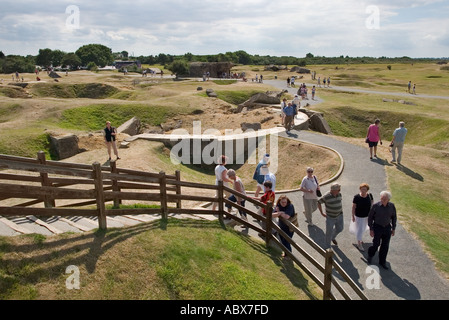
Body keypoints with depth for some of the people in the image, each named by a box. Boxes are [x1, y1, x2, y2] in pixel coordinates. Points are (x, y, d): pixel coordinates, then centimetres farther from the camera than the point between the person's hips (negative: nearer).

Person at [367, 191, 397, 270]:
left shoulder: (392, 206, -9)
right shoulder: (376, 206, -17)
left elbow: (394, 217, 6)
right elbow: (370, 217, -8)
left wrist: (394, 228, 7)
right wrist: (371, 229, -9)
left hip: (387, 228, 3)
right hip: (377, 227, -3)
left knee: (385, 246, 8)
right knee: (376, 244, 4)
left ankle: (382, 262, 26)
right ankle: (370, 255, 35)